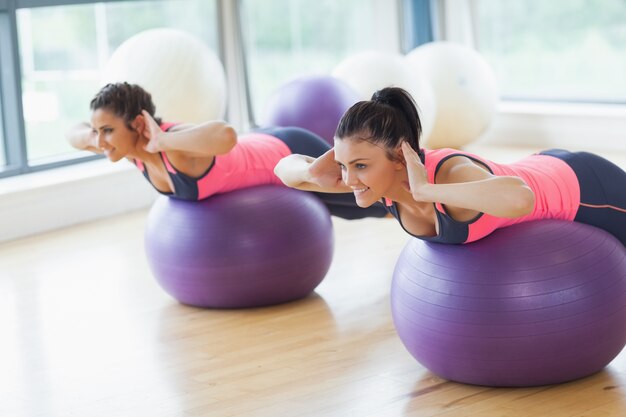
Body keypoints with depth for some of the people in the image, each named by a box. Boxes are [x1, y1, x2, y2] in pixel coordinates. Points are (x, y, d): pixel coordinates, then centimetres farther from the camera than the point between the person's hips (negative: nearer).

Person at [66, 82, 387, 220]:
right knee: (352, 205, 34)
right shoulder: (129, 142, -19)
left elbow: (226, 135, -66)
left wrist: (162, 142, -55)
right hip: (263, 154, 8)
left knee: (377, 200, 16)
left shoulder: (177, 146, -42)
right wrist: (97, 135, -20)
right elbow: (74, 134, 2)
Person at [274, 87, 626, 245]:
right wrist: (316, 173, -32)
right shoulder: (377, 174, -24)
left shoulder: (450, 175, -44)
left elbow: (520, 198, -67)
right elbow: (286, 168, -10)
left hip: (583, 189, -6)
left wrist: (426, 190, -59)